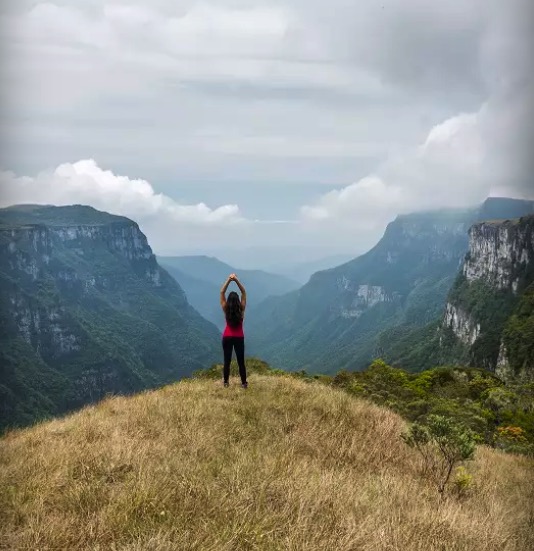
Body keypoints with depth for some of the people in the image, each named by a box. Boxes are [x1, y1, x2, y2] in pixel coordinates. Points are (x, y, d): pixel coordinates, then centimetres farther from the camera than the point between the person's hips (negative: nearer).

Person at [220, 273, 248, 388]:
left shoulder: (226, 309, -11)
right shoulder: (241, 309, -11)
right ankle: (244, 383, 8)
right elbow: (244, 292, -7)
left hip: (227, 338, 0)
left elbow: (222, 292, -8)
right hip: (239, 338, 0)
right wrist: (236, 280, -14)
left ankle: (226, 382, 16)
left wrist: (229, 280, -14)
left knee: (227, 360, 9)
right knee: (241, 361, 6)